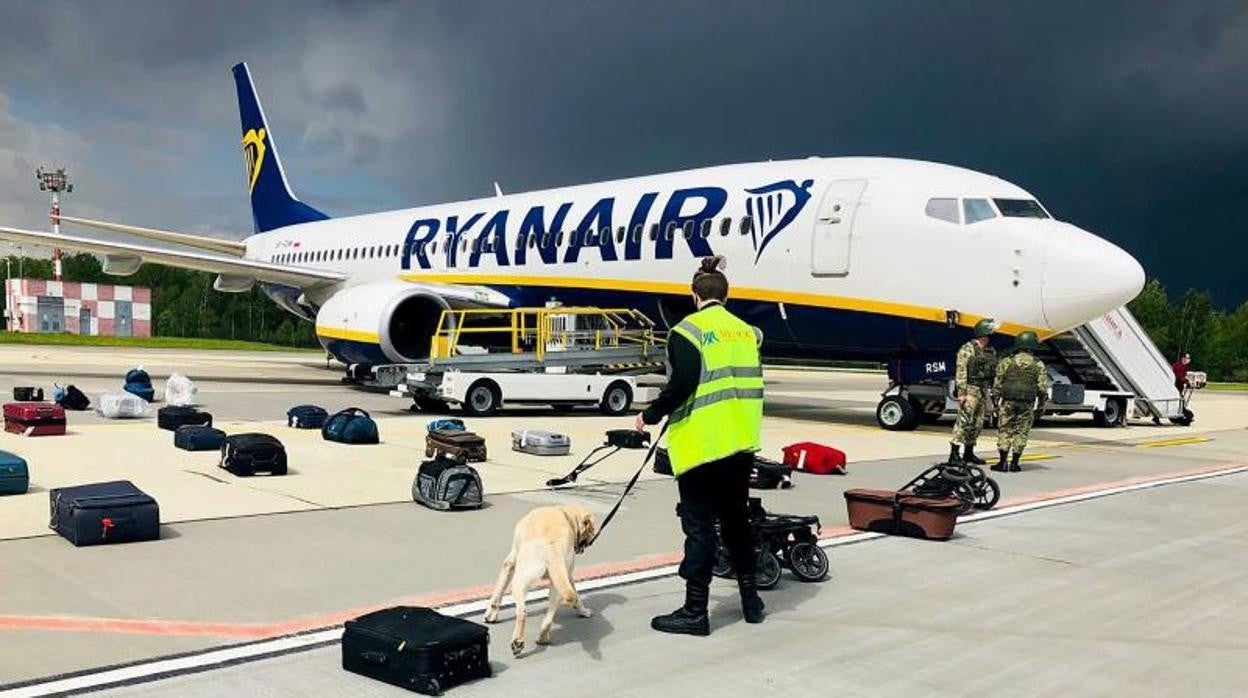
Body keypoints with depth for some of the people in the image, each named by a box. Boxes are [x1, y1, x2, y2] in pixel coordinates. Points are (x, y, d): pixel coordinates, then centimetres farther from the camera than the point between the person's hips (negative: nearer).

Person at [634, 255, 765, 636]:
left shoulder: (689, 330, -9)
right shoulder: (746, 332, 9)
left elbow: (682, 385, -18)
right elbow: (753, 384, 13)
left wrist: (651, 415, -5)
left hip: (702, 444, -6)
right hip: (741, 444, 6)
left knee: (699, 525, 0)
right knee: (736, 519, 19)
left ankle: (694, 611, 6)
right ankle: (750, 598, 28)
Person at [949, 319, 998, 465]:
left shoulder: (991, 351, 14)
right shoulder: (967, 349, -9)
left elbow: (994, 372, 19)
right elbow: (961, 372, -14)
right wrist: (961, 392, -19)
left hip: (983, 391, 8)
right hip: (970, 389, -8)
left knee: (977, 423, 10)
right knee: (964, 421, -12)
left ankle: (969, 453, 20)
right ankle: (954, 454, -10)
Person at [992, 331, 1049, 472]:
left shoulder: (1006, 362, 5)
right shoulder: (1038, 365, 5)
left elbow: (997, 384, 3)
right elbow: (1043, 387, 1)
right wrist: (1041, 406, 10)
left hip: (1008, 402, 0)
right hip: (1027, 404, 0)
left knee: (1004, 431, 5)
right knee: (1021, 432, 6)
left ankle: (1003, 463, 1)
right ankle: (1014, 463, 6)